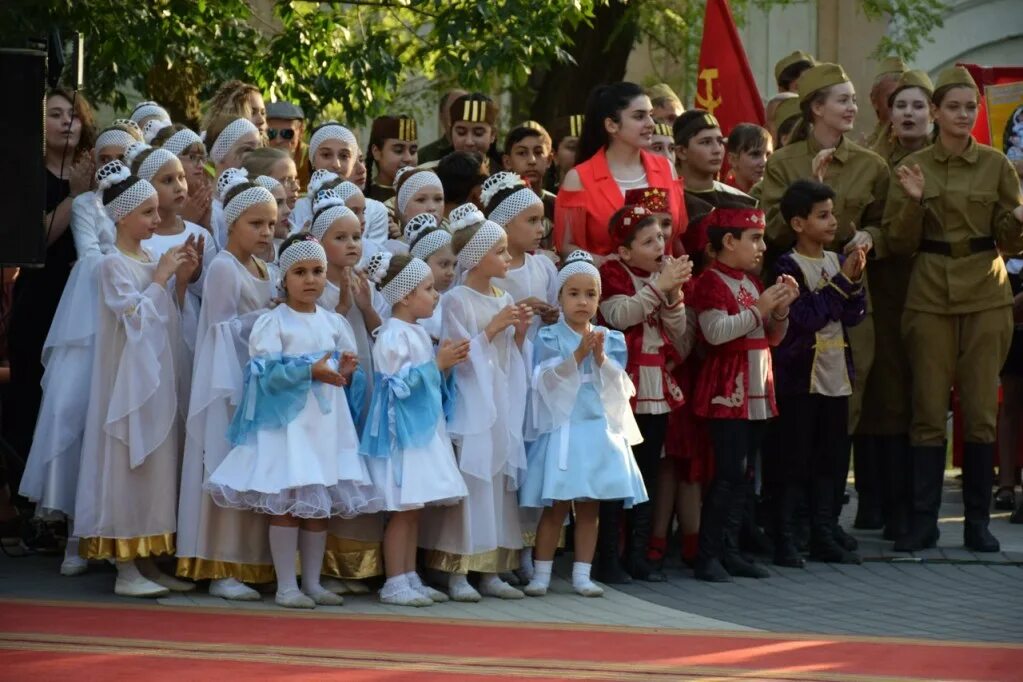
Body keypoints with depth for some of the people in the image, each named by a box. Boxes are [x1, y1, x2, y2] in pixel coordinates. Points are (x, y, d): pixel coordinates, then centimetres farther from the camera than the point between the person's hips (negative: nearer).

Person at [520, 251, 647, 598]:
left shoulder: (611, 340, 10)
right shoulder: (548, 338, 1)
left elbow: (619, 384, 3)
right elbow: (546, 380, -11)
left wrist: (601, 358, -12)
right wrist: (577, 355, -19)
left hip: (599, 429, 3)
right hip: (562, 429, -3)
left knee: (590, 507, 6)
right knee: (556, 507, -4)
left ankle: (582, 575, 12)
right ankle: (541, 574, 4)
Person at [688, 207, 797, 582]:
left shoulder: (751, 282, 17)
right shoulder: (712, 281, -9)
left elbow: (773, 338, 22)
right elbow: (716, 331, -22)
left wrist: (780, 309, 3)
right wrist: (759, 308, -19)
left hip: (756, 393, 9)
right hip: (727, 393, -9)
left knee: (744, 474, 8)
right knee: (730, 473, -11)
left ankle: (729, 550, 12)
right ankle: (708, 554, -7)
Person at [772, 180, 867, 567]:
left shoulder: (836, 262, 11)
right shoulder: (789, 266, -9)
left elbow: (854, 316, 8)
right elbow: (806, 315, -19)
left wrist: (855, 281, -8)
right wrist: (841, 281, -16)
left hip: (835, 375, 7)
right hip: (800, 375, -7)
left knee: (829, 460, 11)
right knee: (795, 460, -4)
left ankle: (822, 537, 17)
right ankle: (785, 540, 1)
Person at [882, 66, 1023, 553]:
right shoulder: (912, 168, 4)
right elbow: (900, 244, 3)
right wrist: (913, 201, -13)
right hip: (930, 297, 0)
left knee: (981, 411, 0)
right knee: (928, 411, 0)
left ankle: (978, 521, 8)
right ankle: (923, 520, 4)